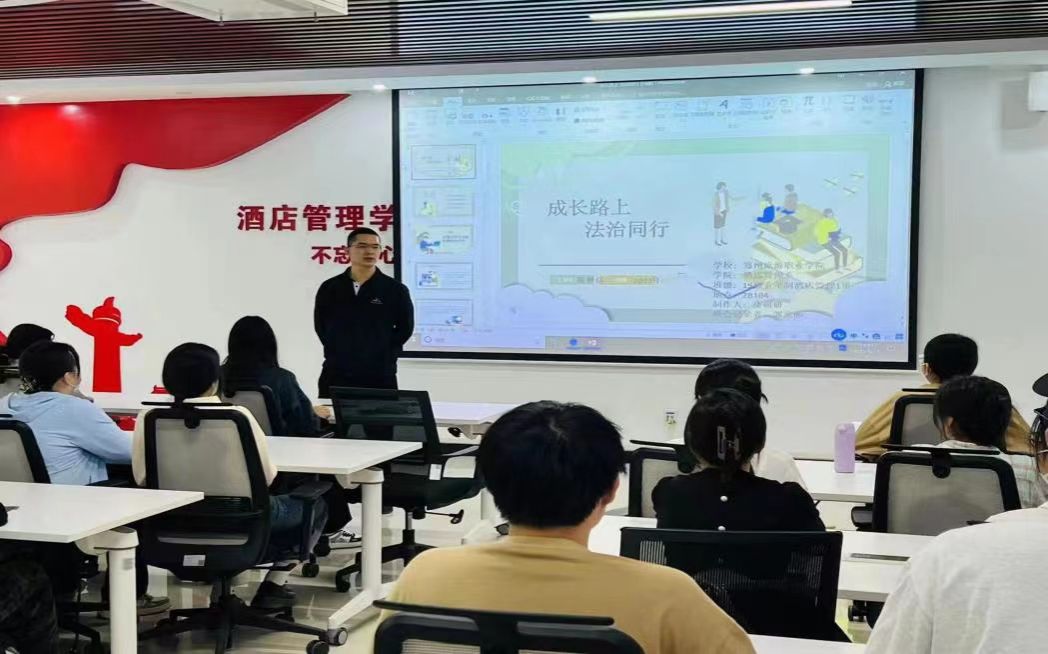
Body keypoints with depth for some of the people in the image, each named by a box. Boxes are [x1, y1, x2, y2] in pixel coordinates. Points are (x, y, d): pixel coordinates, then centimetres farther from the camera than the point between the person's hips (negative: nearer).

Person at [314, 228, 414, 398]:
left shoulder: (395, 289, 0)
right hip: (335, 375, 2)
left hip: (380, 377, -1)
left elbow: (405, 328, 4)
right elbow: (320, 326, 12)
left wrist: (383, 355, 0)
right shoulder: (330, 288, 5)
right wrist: (337, 353, 6)